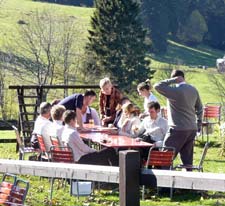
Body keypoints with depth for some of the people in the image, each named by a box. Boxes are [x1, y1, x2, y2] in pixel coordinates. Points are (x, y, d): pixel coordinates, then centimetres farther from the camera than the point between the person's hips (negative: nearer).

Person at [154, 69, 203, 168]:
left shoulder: (175, 91, -16)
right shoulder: (193, 90, 8)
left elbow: (157, 86, -16)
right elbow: (199, 108, 16)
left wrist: (172, 80, -10)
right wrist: (199, 124, 24)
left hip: (178, 130, -7)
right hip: (192, 129, 7)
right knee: (187, 160, 11)